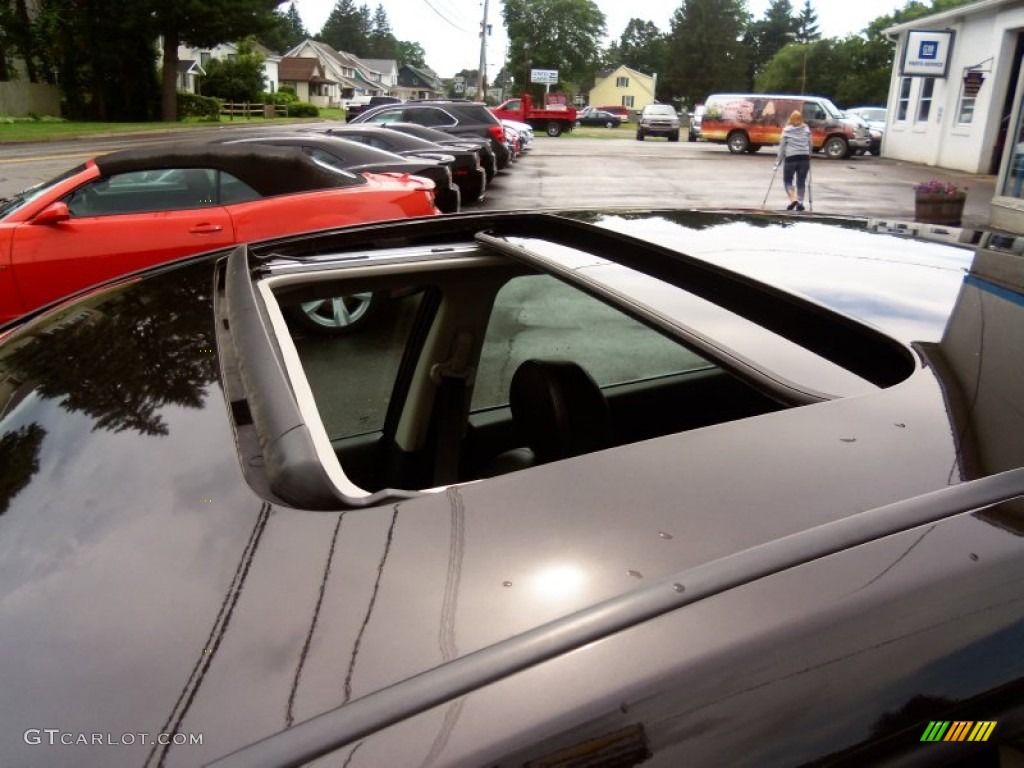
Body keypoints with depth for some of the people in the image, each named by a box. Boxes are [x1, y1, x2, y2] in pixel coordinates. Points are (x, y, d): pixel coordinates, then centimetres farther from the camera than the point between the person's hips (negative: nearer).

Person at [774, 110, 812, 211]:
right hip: (804, 157, 3)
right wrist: (809, 158, 20)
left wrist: (779, 160, 4)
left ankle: (793, 199, -10)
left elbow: (782, 146, -1)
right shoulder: (807, 129, 9)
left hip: (791, 158, -3)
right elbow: (810, 145, 11)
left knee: (787, 180, 9)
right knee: (801, 182, 9)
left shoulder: (787, 130, -1)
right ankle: (800, 203, 7)